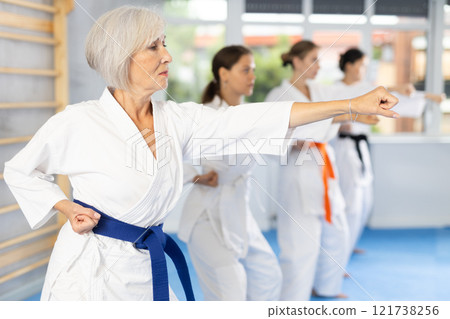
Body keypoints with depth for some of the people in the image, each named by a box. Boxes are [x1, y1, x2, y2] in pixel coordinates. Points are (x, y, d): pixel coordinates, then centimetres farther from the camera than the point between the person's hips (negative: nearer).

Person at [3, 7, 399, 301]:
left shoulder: (177, 120, 0)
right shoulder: (77, 123, -13)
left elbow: (263, 118, -6)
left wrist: (353, 105, -10)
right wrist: (68, 208, -10)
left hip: (145, 270, 5)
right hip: (89, 271, -5)